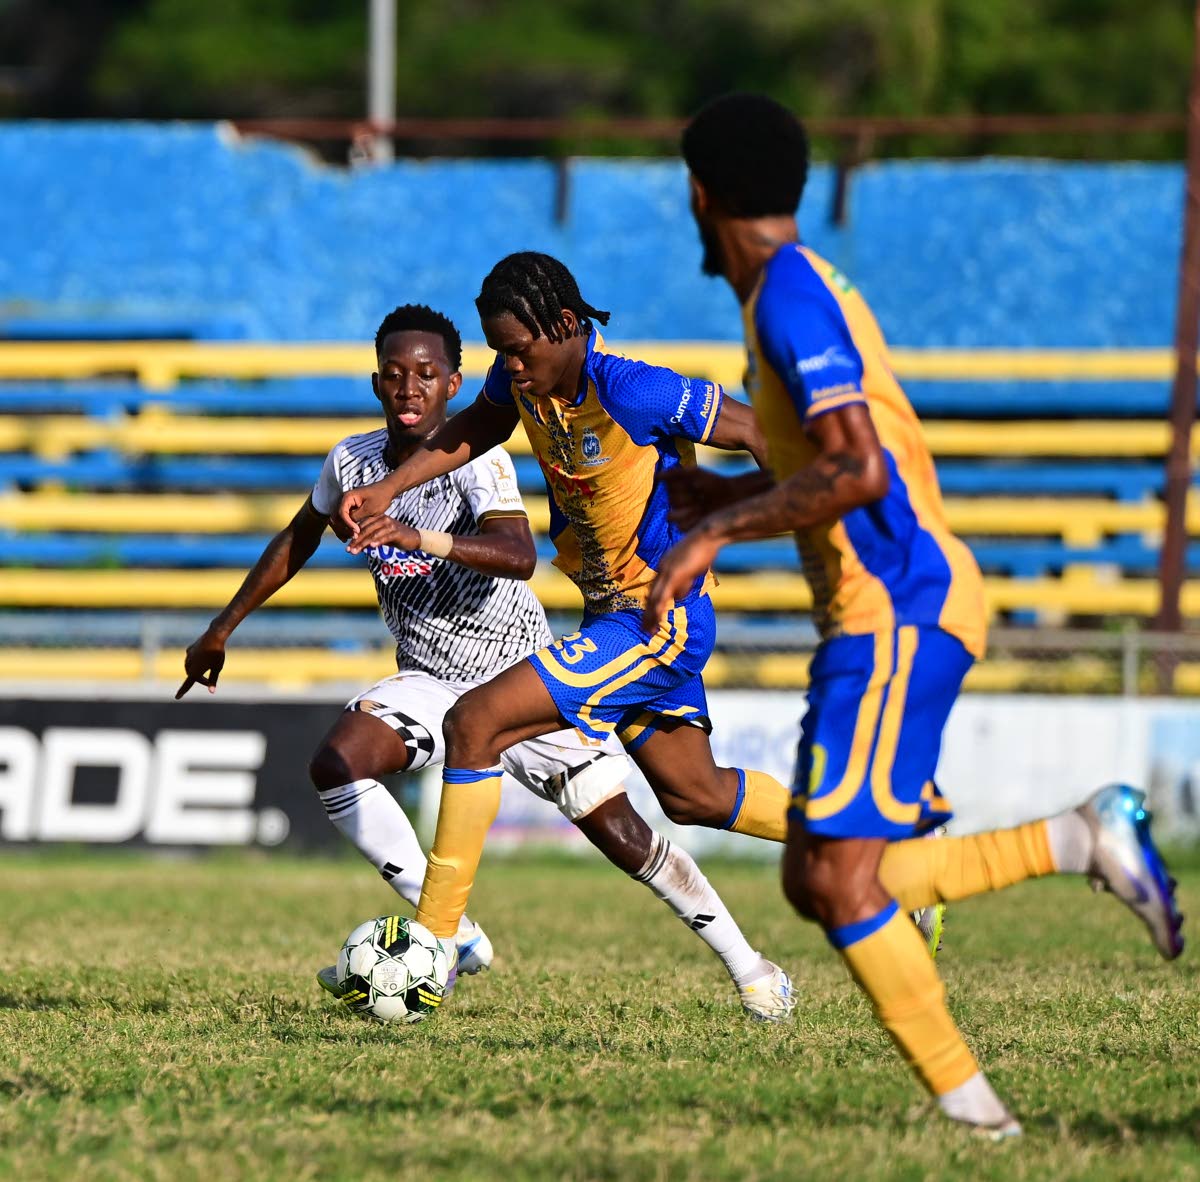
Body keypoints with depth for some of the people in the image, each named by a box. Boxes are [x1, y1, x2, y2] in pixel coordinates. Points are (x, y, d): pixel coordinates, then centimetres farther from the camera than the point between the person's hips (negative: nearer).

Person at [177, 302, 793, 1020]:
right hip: (431, 683, 5)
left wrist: (422, 538, -53)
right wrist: (222, 631, 19)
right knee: (336, 766, -22)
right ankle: (454, 937, -15)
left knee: (619, 833, -7)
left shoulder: (478, 460, -20)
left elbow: (519, 555, -39)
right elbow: (296, 543, 16)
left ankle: (744, 961, 13)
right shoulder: (353, 462, -4)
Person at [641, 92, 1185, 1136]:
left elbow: (855, 470, -24)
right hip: (906, 604, 10)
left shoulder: (789, 295, -13)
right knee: (819, 884, 7)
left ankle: (969, 1107, -12)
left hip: (898, 609, -10)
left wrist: (718, 530, -19)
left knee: (840, 875, -13)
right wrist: (724, 497, 34)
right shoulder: (807, 287, 18)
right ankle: (1087, 839, 6)